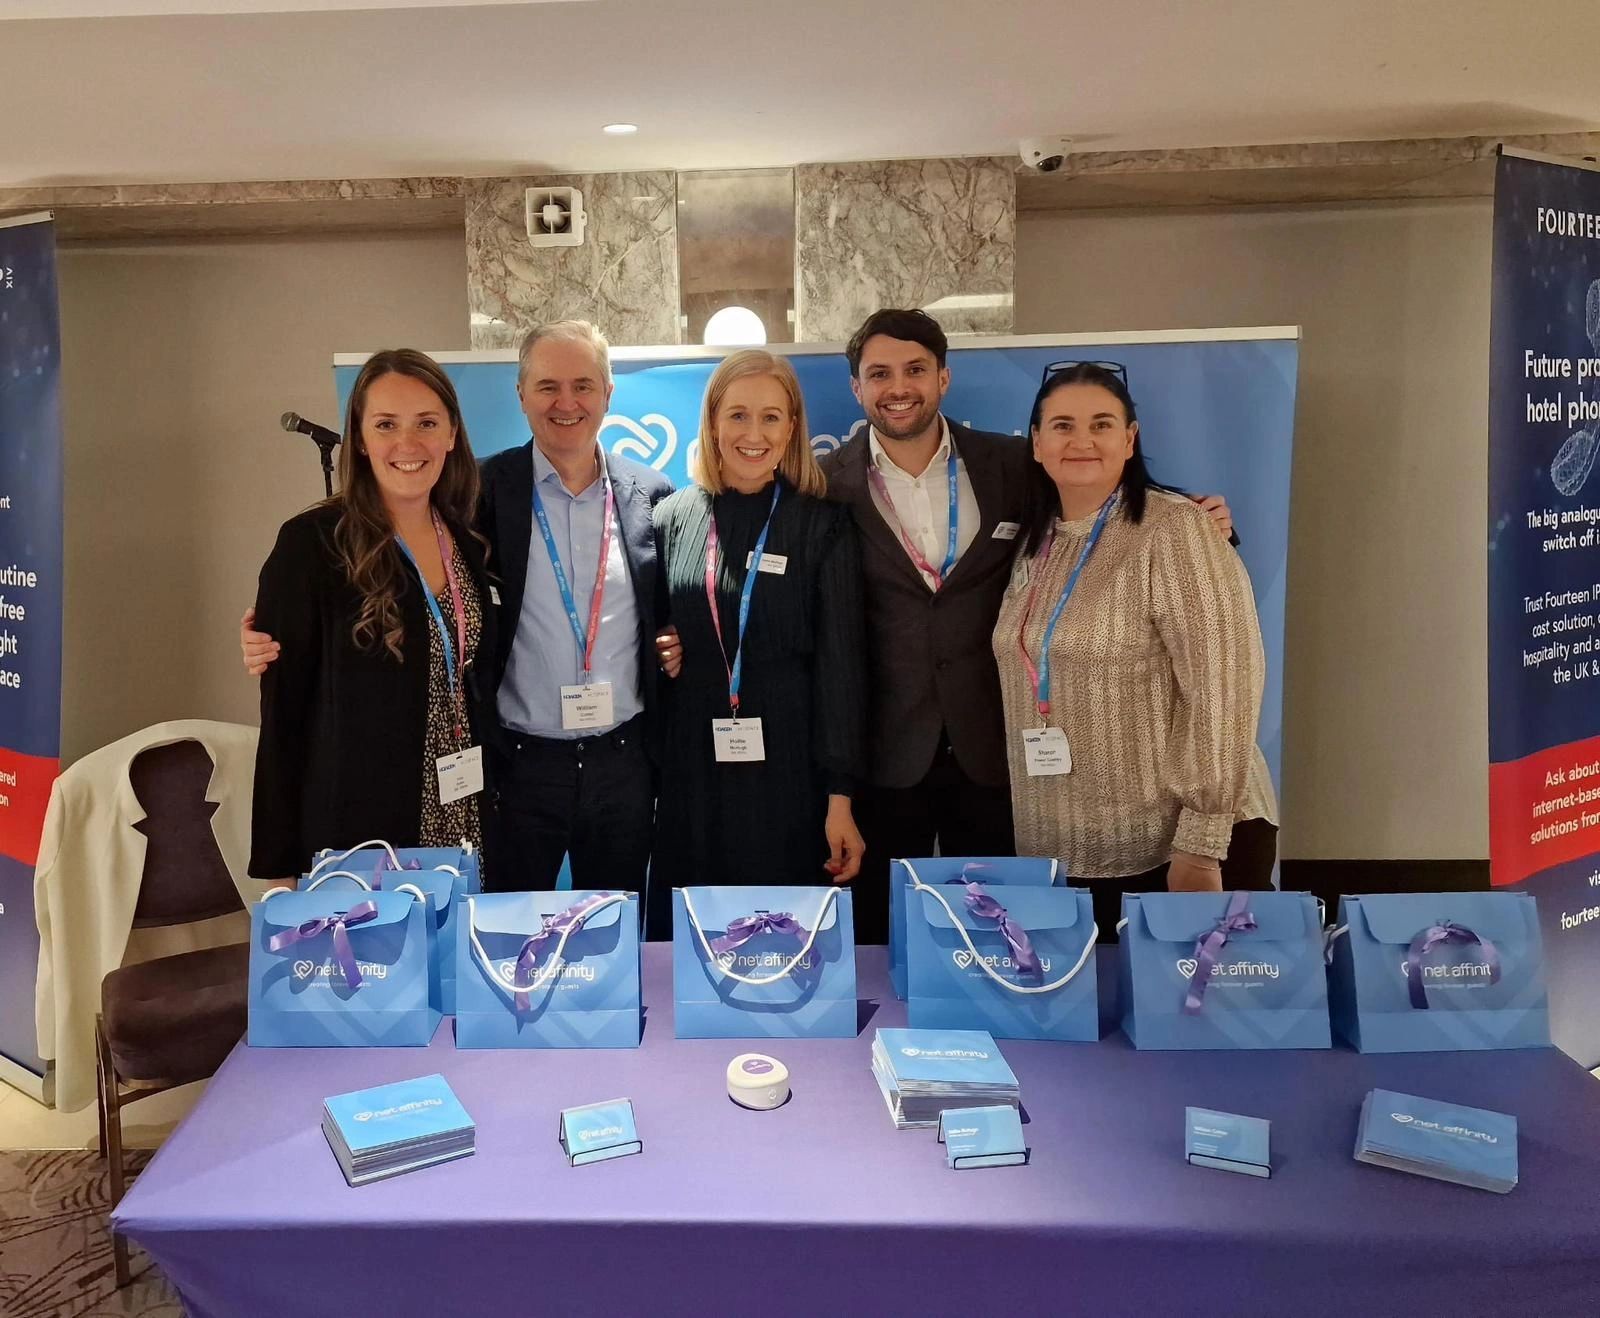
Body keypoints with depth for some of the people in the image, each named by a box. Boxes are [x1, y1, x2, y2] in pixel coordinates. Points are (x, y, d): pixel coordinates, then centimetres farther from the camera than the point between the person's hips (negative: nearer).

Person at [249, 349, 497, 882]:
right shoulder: (311, 544, -10)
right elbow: (283, 709, -10)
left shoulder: (468, 542, 6)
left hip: (464, 818, 5)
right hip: (355, 831, -5)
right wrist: (281, 866, -10)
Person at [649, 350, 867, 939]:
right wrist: (658, 654, -6)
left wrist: (840, 799, -8)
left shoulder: (822, 525, -1)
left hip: (787, 772, -2)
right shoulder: (672, 517, 6)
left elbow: (841, 664, -4)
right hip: (691, 770, 2)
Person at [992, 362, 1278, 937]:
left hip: (1176, 848, -6)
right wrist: (1030, 827, 12)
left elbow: (1224, 687, -17)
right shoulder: (1034, 543, 9)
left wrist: (1202, 844, -19)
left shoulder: (1175, 531, -11)